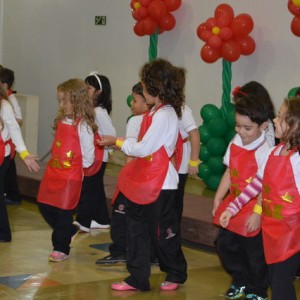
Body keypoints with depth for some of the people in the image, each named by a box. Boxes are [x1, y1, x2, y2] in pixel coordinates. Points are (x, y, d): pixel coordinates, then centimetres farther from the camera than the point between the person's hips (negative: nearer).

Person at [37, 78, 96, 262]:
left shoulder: (83, 125, -15)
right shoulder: (62, 121, 7)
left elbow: (88, 156, -13)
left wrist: (77, 166, 0)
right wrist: (56, 163, 10)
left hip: (71, 176, -8)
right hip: (53, 171, 8)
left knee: (63, 211, 1)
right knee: (45, 206, 12)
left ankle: (62, 248, 15)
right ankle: (69, 231, 32)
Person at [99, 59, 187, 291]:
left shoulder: (164, 115, -20)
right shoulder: (158, 113, 10)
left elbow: (144, 149, -19)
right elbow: (146, 146, 7)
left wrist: (118, 142, -7)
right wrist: (122, 144, 2)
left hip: (160, 185, -9)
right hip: (144, 183, 9)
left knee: (162, 232, 6)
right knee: (137, 230, 11)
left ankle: (176, 274, 26)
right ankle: (138, 279, 18)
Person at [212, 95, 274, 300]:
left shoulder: (264, 151, -21)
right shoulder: (235, 144, 2)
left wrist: (257, 214, -22)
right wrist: (218, 198, 11)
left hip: (253, 210, -8)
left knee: (255, 253, 6)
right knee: (226, 245, 18)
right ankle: (241, 282, 39)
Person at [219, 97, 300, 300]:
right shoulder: (274, 153, 6)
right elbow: (257, 184, 13)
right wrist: (232, 209, 13)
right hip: (272, 229, 7)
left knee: (281, 283, -3)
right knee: (276, 279, 16)